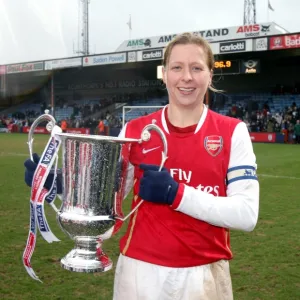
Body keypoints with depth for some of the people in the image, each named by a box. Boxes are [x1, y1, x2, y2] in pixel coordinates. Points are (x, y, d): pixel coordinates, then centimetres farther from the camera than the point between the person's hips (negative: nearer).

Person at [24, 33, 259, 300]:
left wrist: (177, 194, -21)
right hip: (140, 270, 2)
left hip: (204, 275, -1)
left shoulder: (233, 132, -5)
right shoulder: (134, 131, 1)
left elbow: (246, 215, -12)